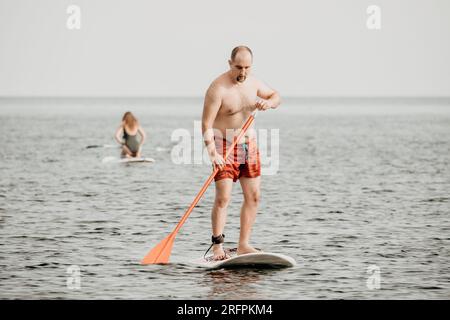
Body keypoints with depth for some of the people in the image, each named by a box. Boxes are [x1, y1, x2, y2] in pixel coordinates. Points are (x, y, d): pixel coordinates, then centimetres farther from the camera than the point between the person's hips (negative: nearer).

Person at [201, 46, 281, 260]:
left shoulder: (252, 82, 2)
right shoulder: (218, 88, -19)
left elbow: (276, 96, 19)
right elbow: (206, 124, -21)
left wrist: (268, 102, -6)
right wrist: (212, 152, -31)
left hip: (249, 144, 7)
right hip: (224, 147, -7)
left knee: (253, 196, 5)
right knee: (223, 197, -14)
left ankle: (243, 245, 12)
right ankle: (217, 247, -8)